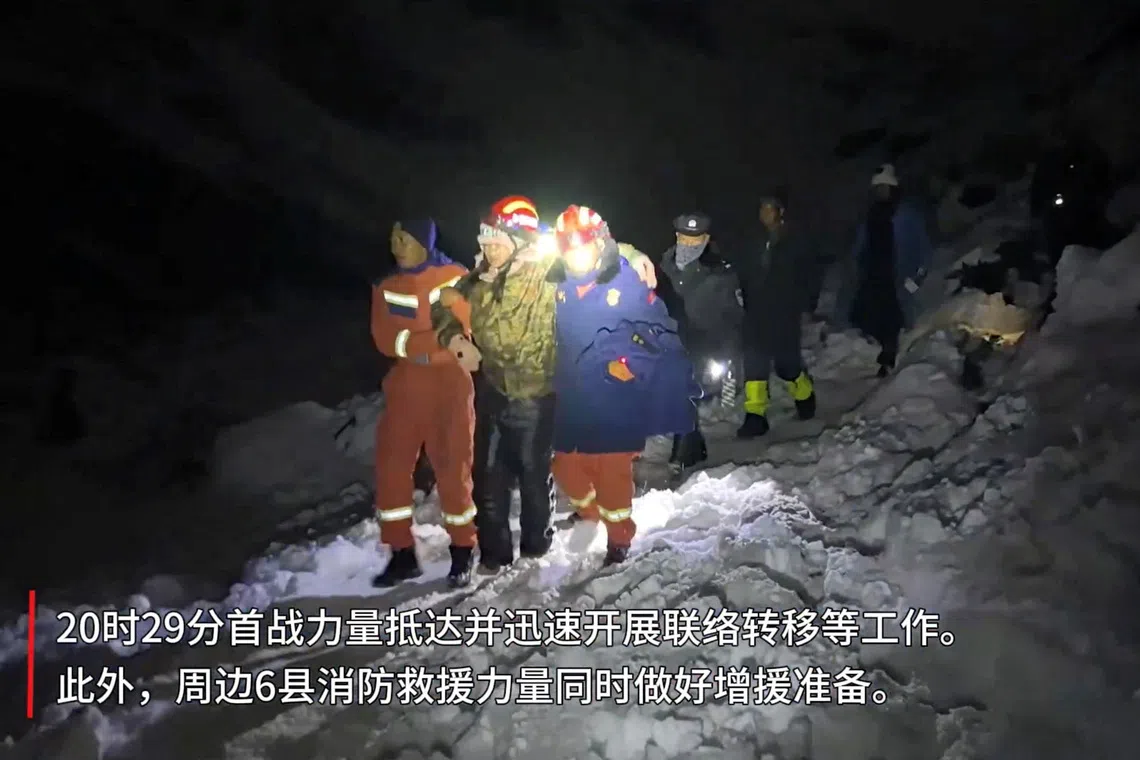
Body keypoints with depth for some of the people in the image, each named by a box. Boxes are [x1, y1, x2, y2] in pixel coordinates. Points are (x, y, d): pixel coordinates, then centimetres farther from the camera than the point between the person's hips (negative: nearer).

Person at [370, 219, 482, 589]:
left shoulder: (455, 277, -1)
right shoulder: (385, 287, 8)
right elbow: (386, 340, -6)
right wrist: (439, 340, -19)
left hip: (450, 386, -4)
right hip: (405, 385, 4)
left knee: (452, 470, 0)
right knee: (391, 469, 2)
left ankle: (462, 553, 16)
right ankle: (402, 553, 16)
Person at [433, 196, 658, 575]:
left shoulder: (546, 268, -12)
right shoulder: (480, 279, 2)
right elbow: (446, 311, 14)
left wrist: (631, 256, -24)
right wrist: (453, 336, -6)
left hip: (535, 392, -4)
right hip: (492, 388, 5)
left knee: (534, 469, 11)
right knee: (488, 471, 10)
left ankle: (536, 545, 34)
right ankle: (494, 552, 26)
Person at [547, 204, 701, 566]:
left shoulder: (628, 283, -13)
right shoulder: (559, 287, 1)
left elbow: (664, 336, -9)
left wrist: (682, 387, -11)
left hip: (617, 404, -5)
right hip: (572, 403, 5)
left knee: (613, 475, 5)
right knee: (566, 469, 18)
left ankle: (619, 539, 29)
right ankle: (589, 512, 48)